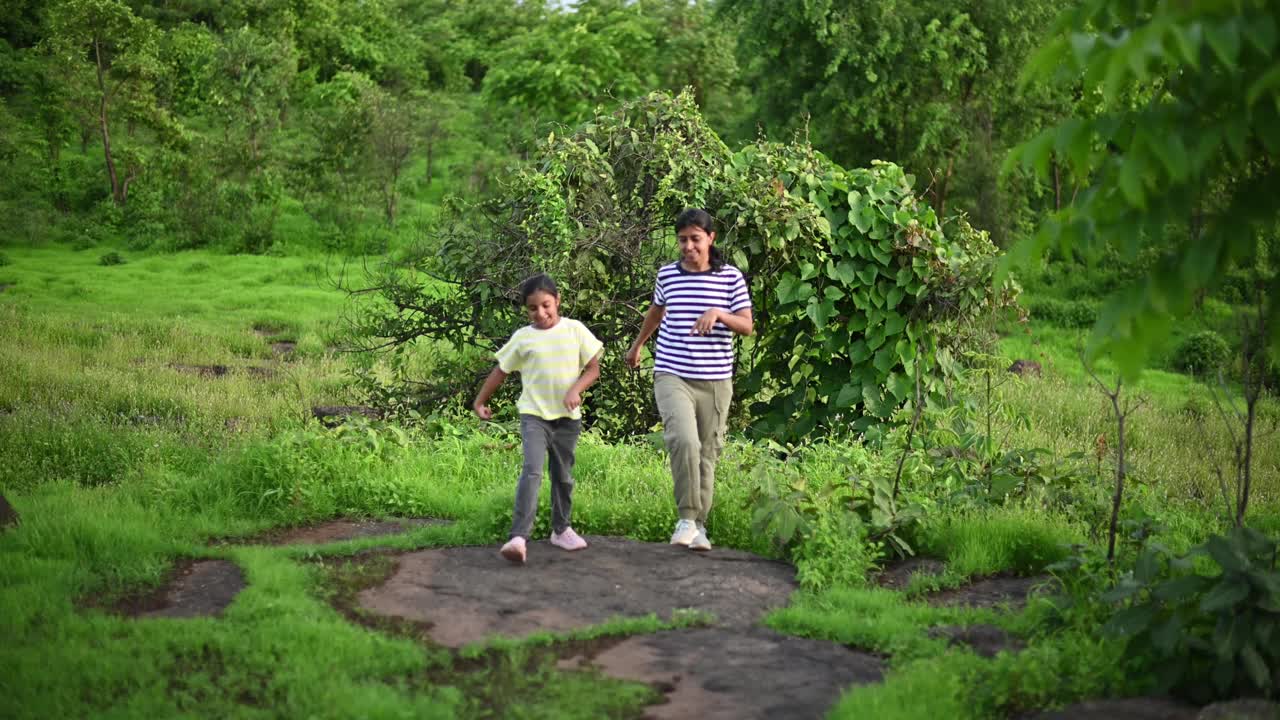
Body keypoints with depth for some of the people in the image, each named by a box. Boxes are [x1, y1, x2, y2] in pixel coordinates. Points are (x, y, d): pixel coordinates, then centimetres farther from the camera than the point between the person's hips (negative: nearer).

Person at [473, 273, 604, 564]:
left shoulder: (575, 330, 0)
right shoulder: (522, 337, 0)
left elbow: (593, 368, 2)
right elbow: (501, 371, 10)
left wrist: (575, 389, -15)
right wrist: (480, 401, 13)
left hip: (567, 416, 2)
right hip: (534, 414, -2)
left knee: (563, 475, 14)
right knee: (532, 471, -19)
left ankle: (561, 529, 33)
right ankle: (519, 537, -27)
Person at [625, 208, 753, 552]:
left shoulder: (731, 277, 1)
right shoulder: (667, 274, 5)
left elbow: (748, 326, -1)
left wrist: (719, 313, -20)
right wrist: (637, 344, 38)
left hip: (715, 381, 1)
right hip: (673, 377, -1)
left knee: (707, 455, 7)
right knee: (685, 441, -24)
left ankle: (699, 525, 19)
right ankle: (687, 518, -14)